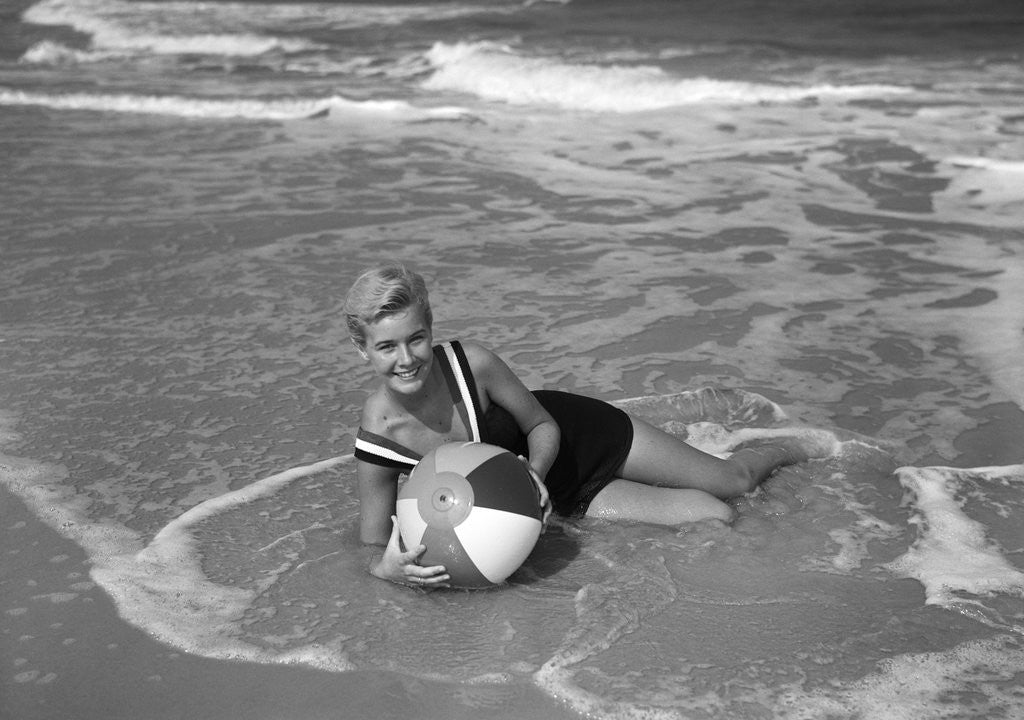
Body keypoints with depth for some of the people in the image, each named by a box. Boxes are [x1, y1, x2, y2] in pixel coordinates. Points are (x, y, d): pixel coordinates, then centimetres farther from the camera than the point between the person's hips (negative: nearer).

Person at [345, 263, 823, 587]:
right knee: (716, 517, 0)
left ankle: (791, 452, 49)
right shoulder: (376, 439, -28)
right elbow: (373, 545, -18)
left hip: (576, 434, -1)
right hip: (567, 496, 1)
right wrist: (389, 568, -42)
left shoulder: (471, 363, -31)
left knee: (734, 481, 12)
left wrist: (533, 472, -35)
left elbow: (544, 426, -15)